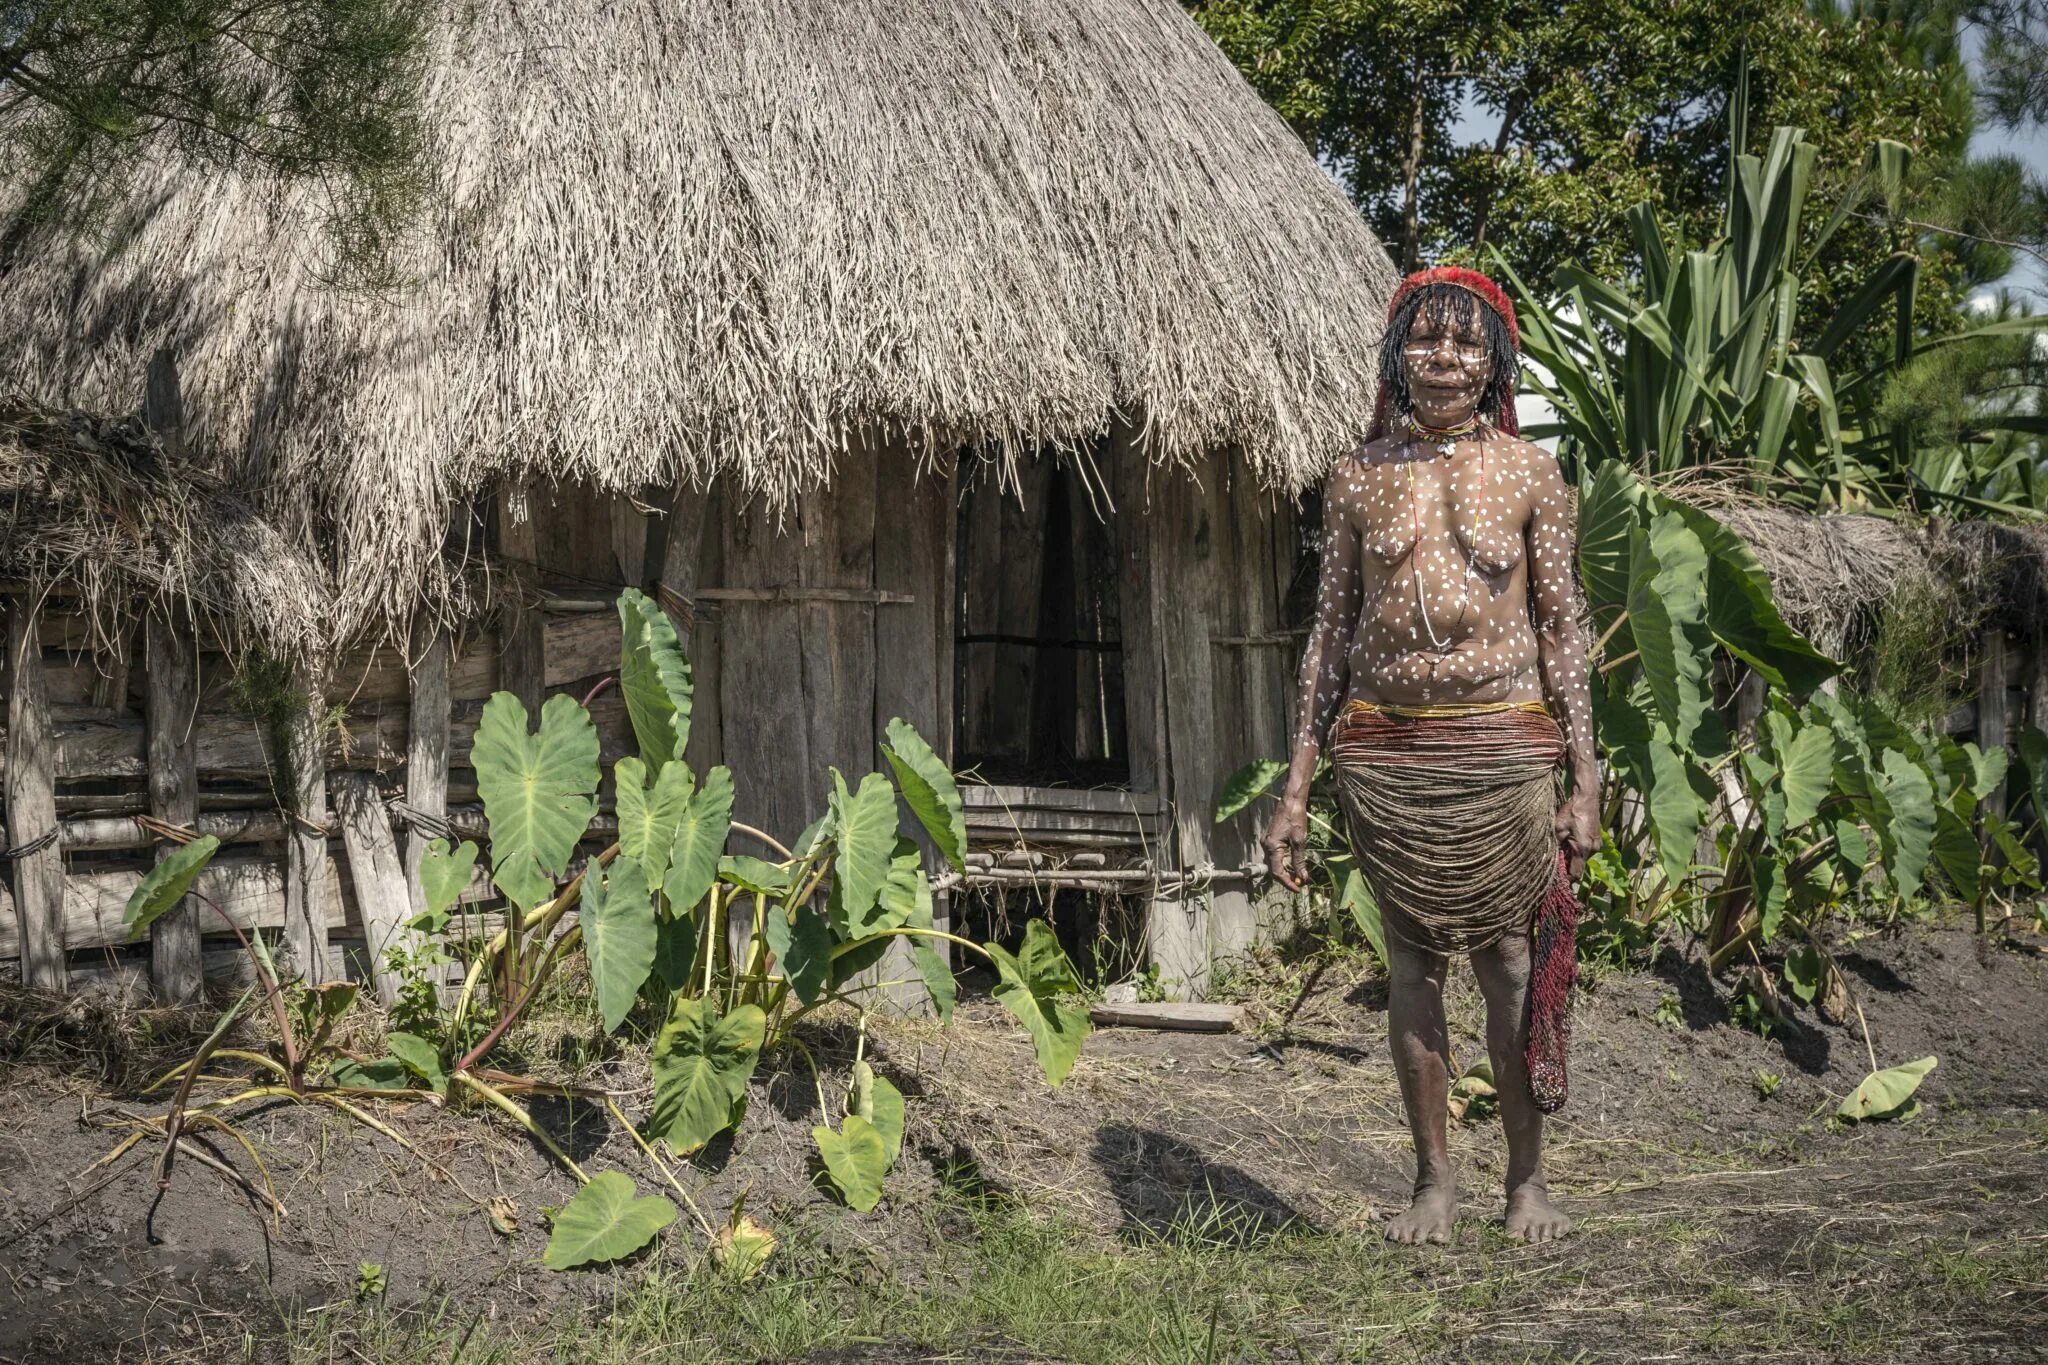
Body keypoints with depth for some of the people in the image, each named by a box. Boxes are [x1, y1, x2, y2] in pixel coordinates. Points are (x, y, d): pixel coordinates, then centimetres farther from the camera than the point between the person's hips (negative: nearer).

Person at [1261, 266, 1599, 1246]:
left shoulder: (1529, 474, 3)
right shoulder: (1358, 478, 6)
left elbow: (1562, 628, 5)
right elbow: (1331, 631, 8)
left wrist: (1584, 779, 0)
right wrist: (1295, 788, 5)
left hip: (1503, 743, -1)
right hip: (1384, 748, 2)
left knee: (1511, 956, 1)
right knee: (1410, 956, 7)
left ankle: (1527, 1179, 16)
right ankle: (1433, 1181, 17)